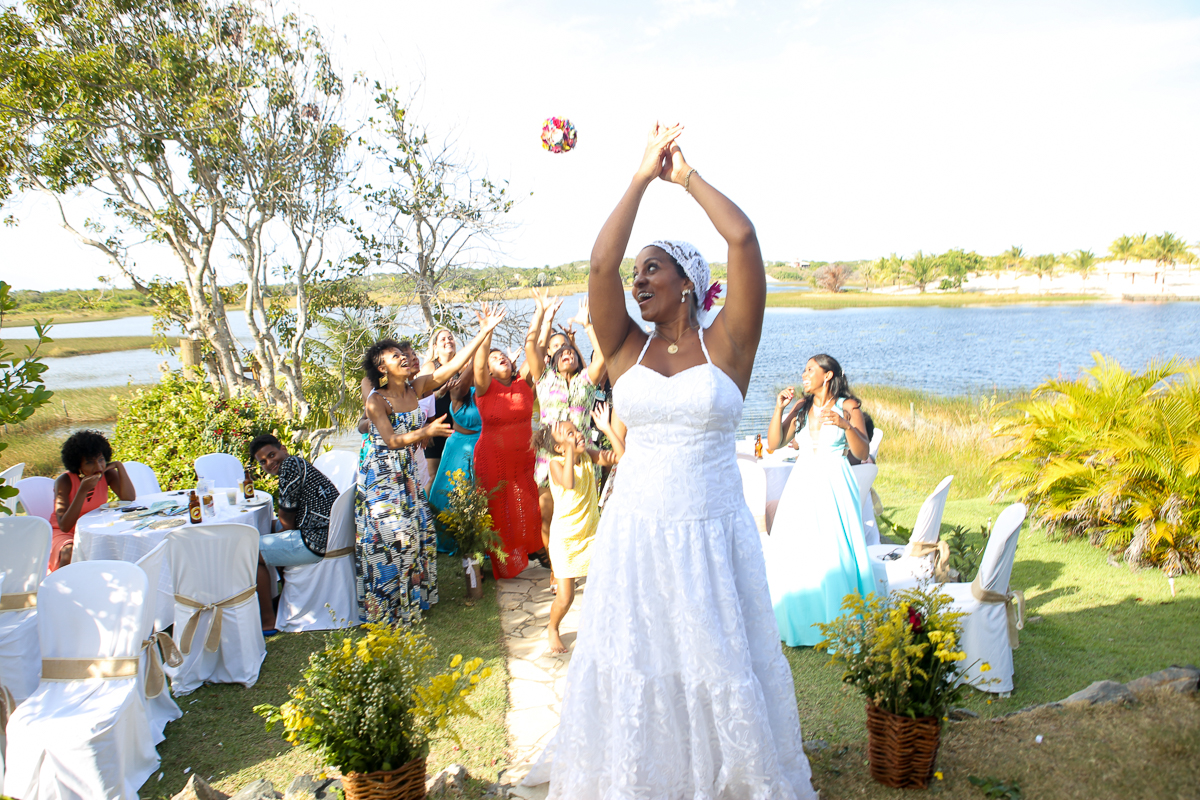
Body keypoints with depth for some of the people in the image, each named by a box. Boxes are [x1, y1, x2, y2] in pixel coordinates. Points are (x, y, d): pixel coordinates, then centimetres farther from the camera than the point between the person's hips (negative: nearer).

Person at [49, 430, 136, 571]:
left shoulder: (107, 474, -7)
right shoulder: (64, 481, -17)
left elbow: (129, 499, -22)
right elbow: (64, 526, -25)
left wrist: (119, 466, -23)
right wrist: (83, 490, -35)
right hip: (64, 534, -3)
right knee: (70, 554, -36)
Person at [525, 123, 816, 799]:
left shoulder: (727, 345, -2)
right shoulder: (626, 349, 4)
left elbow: (744, 239, -11)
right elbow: (600, 261, -8)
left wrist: (688, 175, 0)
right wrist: (643, 175, -4)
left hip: (713, 533, -2)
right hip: (636, 534, 2)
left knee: (722, 662, 9)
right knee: (635, 665, 11)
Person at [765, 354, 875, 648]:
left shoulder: (848, 407, 0)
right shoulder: (801, 408, 11)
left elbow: (863, 453, -6)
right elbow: (774, 443, 7)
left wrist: (846, 425, -21)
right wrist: (779, 409, -3)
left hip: (834, 487, -4)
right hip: (802, 485, 4)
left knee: (835, 556, -8)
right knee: (793, 553, 1)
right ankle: (799, 622, 15)